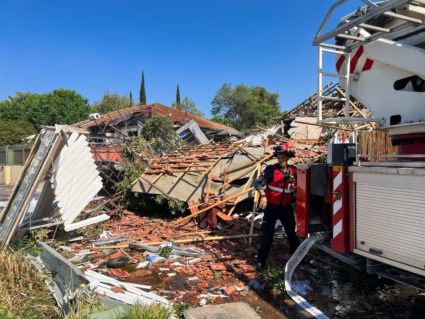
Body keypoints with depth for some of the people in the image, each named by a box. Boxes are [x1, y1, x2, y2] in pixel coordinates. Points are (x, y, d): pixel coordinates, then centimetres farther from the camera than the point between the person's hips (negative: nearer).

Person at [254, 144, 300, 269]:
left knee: (292, 233, 18)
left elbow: (297, 187, 15)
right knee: (267, 234, 4)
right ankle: (261, 260, 16)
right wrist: (263, 195, -33)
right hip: (272, 207, -3)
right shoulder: (271, 169, -12)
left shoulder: (294, 171, -1)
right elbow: (258, 183, -19)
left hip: (286, 208, 4)